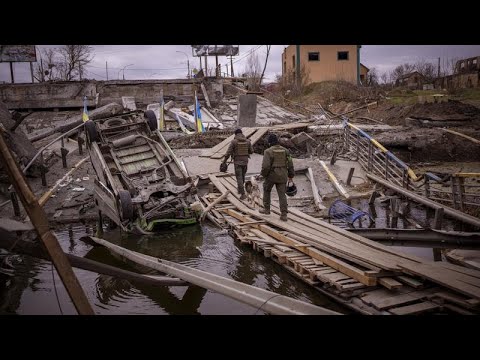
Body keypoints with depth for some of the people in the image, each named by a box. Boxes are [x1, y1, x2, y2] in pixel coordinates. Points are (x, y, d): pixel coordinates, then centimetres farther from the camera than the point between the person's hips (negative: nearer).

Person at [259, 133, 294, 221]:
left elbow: (265, 166, -19)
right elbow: (290, 164, 3)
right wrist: (291, 175, 13)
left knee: (266, 190, 21)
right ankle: (284, 215, -2)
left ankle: (266, 209, 28)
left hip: (271, 175, -3)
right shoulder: (285, 150, 3)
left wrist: (263, 174, -2)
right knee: (282, 194, 5)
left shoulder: (268, 151, -12)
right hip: (282, 176, 4)